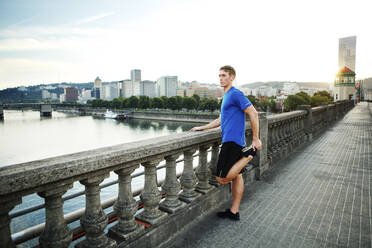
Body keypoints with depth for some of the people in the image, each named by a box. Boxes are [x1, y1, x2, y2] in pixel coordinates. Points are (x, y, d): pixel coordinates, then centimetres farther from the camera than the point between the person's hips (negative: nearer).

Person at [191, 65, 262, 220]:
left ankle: (248, 154, -3)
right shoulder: (226, 96, 20)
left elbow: (253, 114, -16)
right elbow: (221, 120, 28)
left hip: (232, 142, -10)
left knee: (222, 179, -9)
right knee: (237, 176, 12)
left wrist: (255, 139, -17)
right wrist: (202, 128, 25)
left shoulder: (235, 94, -10)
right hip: (231, 141, 10)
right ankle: (234, 212, 21)